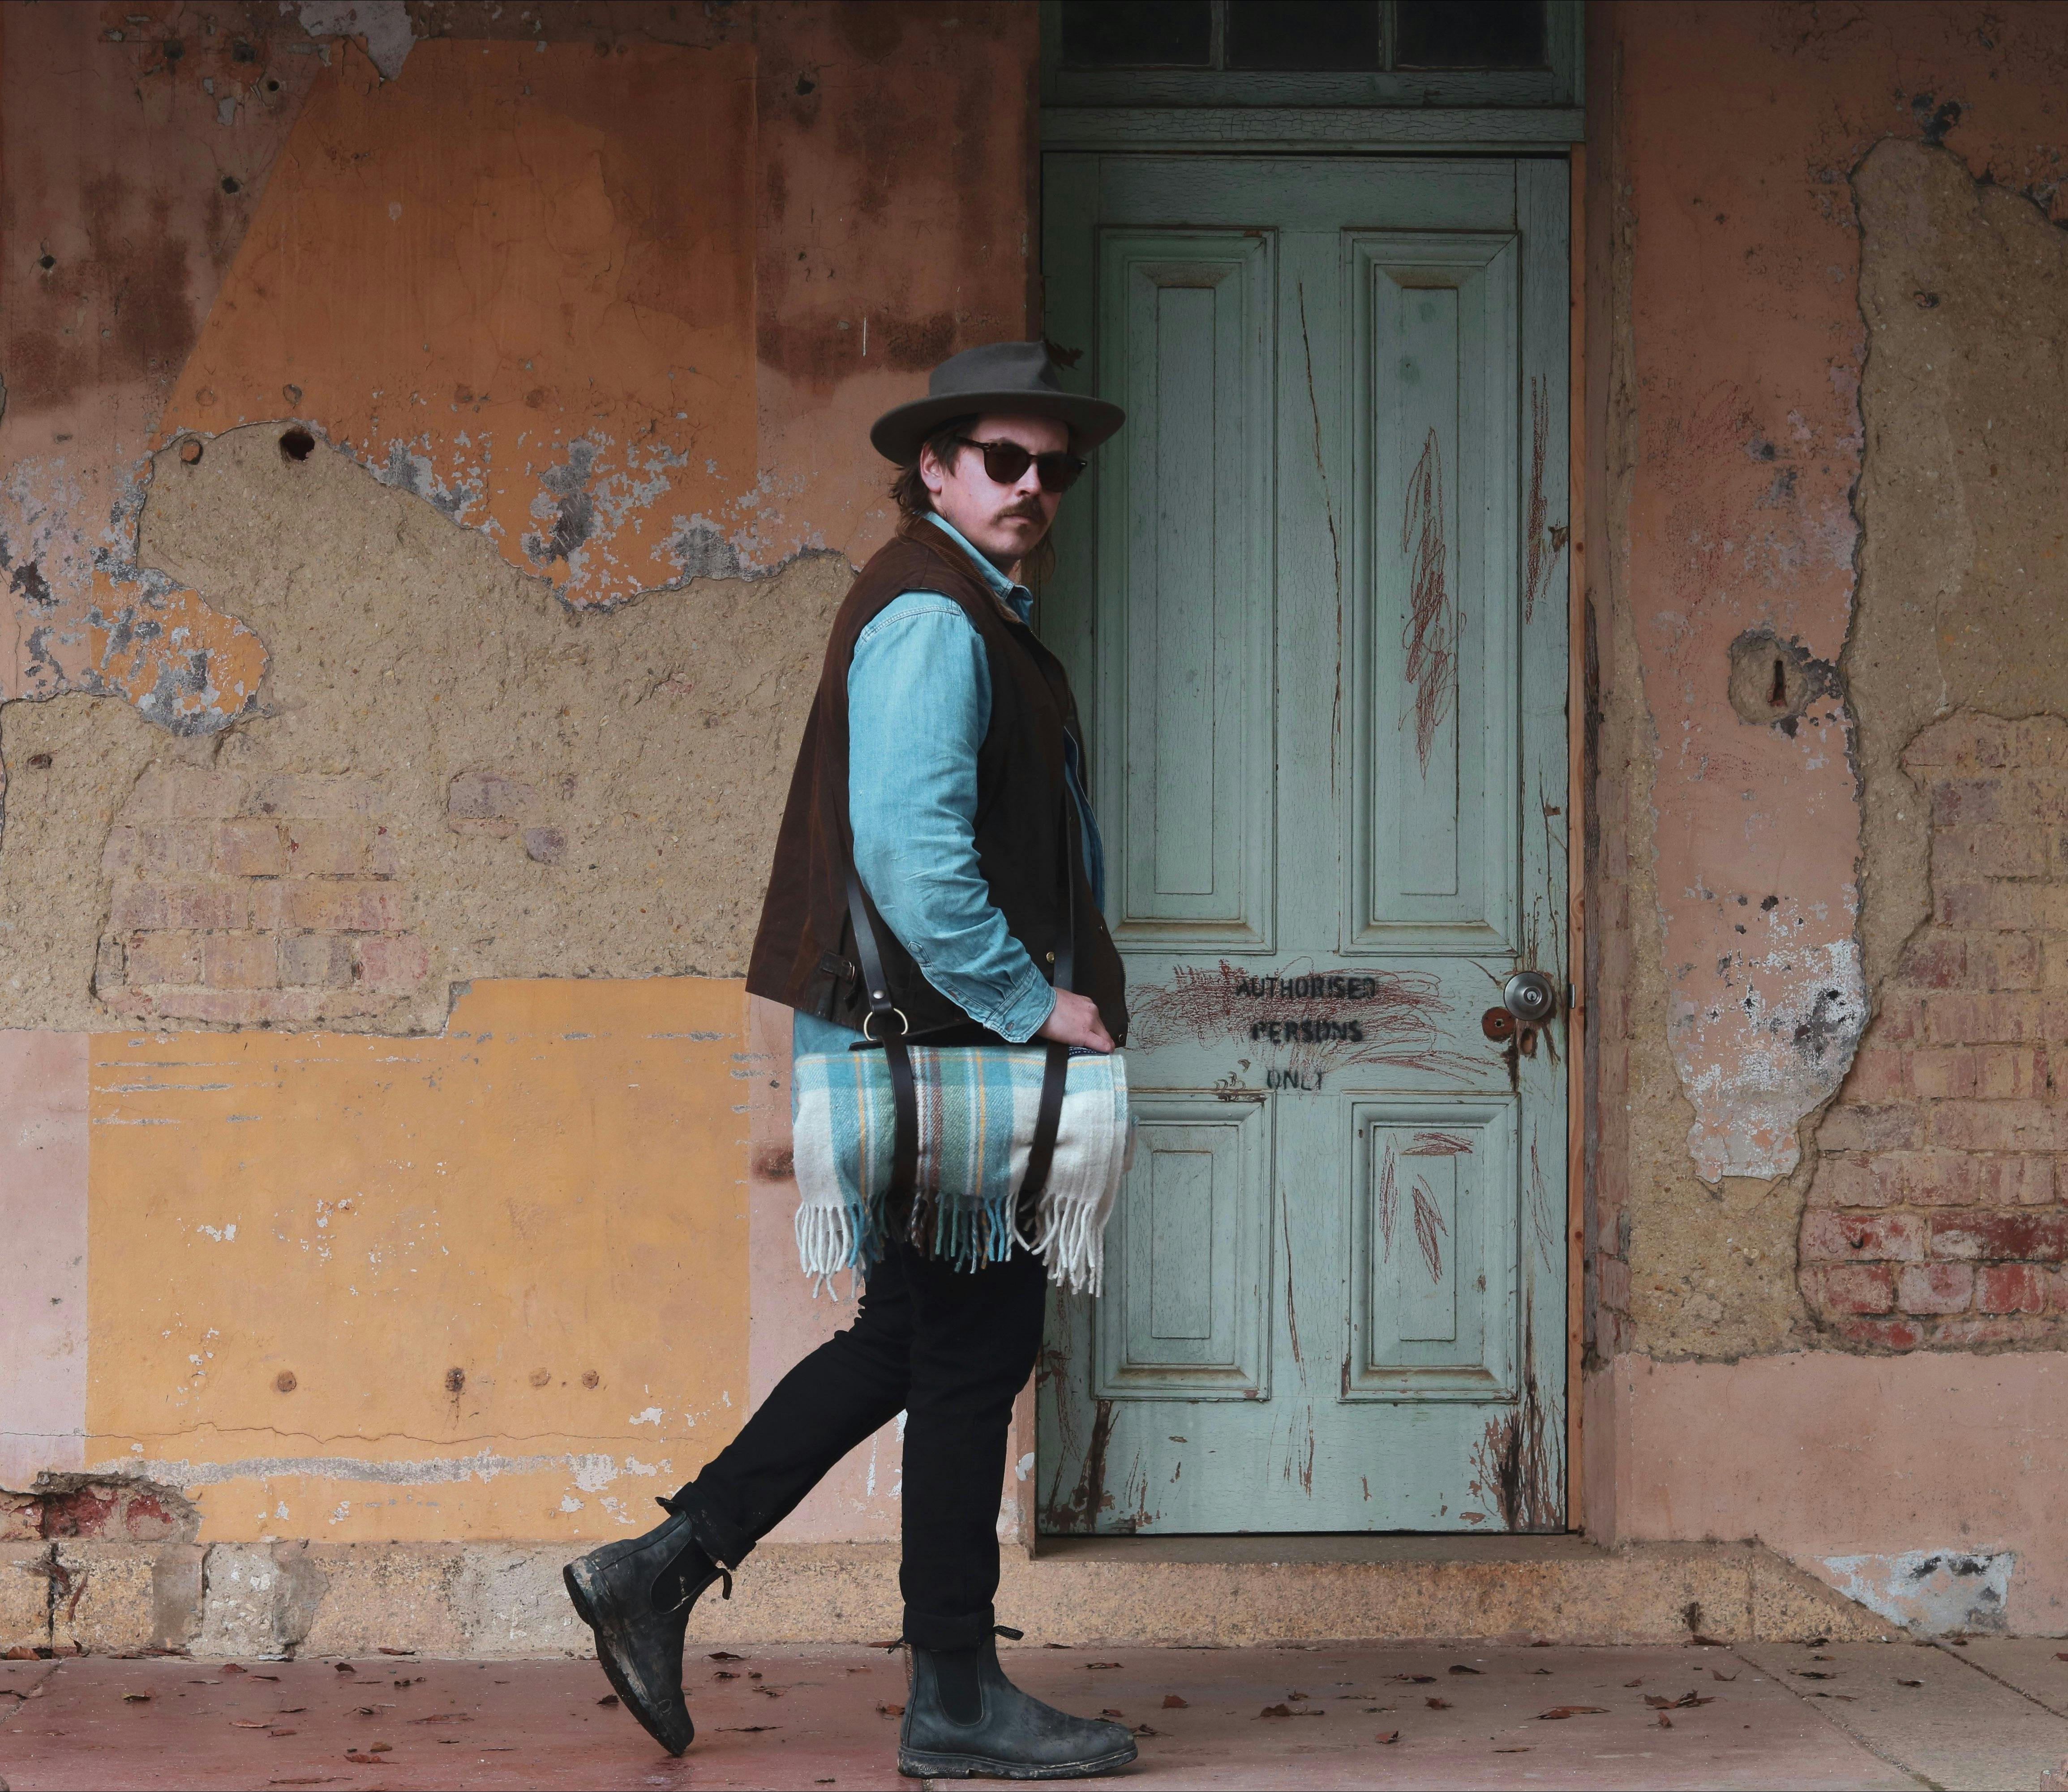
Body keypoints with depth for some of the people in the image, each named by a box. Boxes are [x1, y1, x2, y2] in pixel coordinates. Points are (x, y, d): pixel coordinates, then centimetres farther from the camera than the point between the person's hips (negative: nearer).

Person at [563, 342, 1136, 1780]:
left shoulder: (976, 613, 19)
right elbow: (911, 853, -25)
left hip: (934, 1036, 10)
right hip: (930, 1037, -10)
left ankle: (661, 1567, 18)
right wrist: (1034, 1001, -18)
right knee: (974, 1351, -2)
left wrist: (1061, 988, 17)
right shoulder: (932, 619, -15)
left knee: (913, 1339, 16)